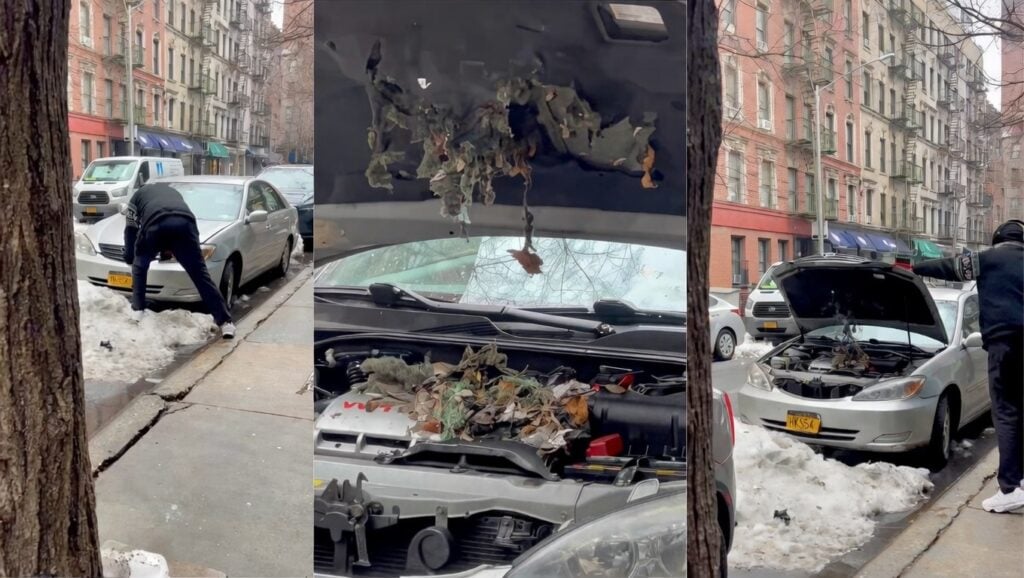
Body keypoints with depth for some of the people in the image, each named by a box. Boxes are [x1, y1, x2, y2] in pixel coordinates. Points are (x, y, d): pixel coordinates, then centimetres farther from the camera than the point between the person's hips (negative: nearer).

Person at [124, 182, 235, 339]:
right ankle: (225, 322, -7)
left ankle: (137, 311, 21)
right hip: (184, 222, 2)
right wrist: (171, 247, 61)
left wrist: (129, 255, 50)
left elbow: (130, 230, 37)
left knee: (140, 266, 26)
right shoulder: (172, 191, 47)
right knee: (201, 274, 1)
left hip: (155, 223, -2)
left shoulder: (137, 196, 39)